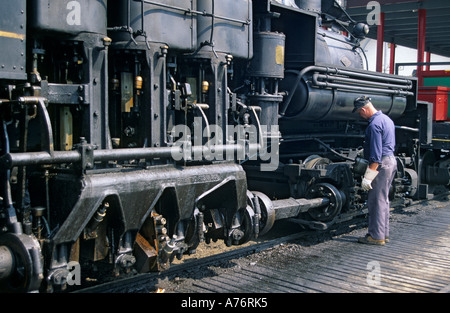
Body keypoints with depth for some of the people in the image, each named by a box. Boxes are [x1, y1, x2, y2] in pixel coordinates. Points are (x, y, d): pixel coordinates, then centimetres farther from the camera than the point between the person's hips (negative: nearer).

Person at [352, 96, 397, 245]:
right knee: (383, 200, 16)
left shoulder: (374, 124, -18)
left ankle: (377, 236, 2)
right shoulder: (386, 119, 14)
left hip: (381, 164, -10)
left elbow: (376, 155, -23)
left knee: (376, 201, -4)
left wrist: (368, 177, -22)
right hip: (391, 160, 10)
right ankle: (384, 234, 23)